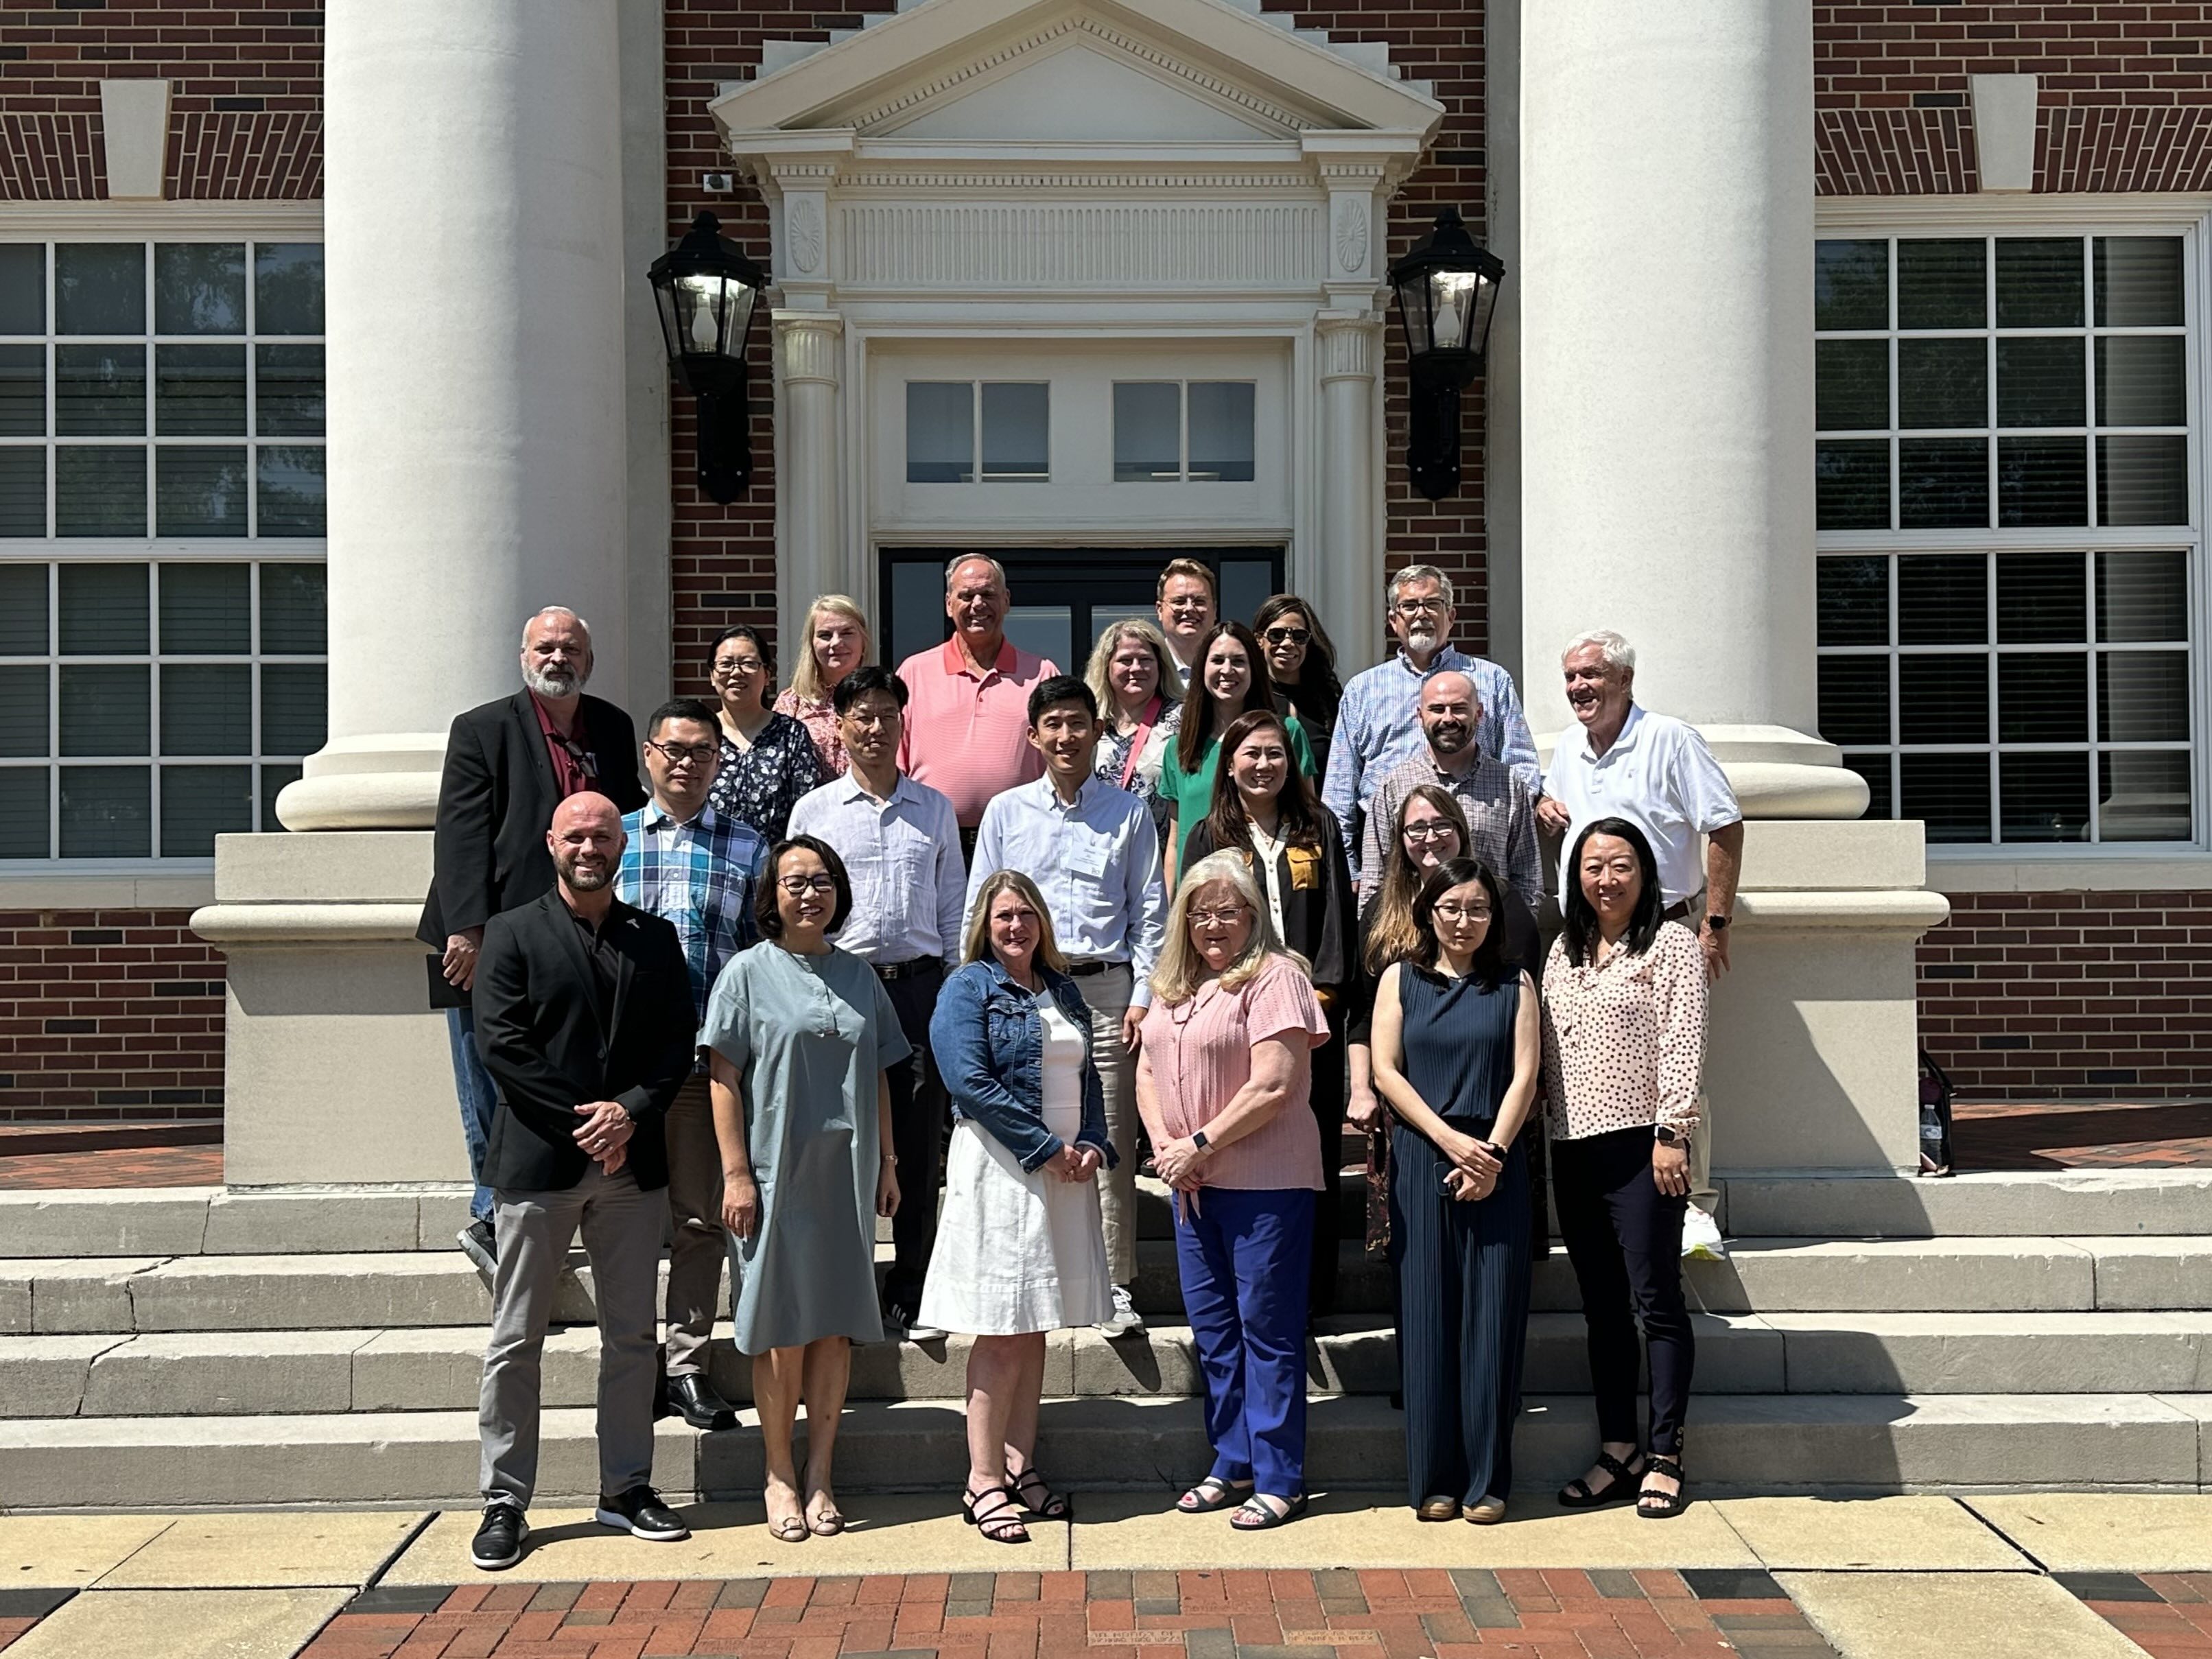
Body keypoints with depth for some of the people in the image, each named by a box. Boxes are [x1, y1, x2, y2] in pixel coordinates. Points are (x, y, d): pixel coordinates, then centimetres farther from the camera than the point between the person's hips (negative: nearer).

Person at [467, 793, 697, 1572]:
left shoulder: (655, 938, 12)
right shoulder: (513, 933, 1)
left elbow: (680, 1041, 6)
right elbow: (499, 1042, -8)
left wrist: (630, 1111, -11)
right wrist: (582, 1121, -13)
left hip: (632, 1162, 4)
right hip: (537, 1160, -3)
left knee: (631, 1336, 9)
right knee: (517, 1340, 2)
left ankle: (625, 1486, 20)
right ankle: (504, 1499, 10)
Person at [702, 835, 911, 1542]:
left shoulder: (858, 977, 11)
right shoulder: (748, 974, -2)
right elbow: (724, 1080, -5)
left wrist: (886, 1163, 11)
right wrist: (736, 1174, -11)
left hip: (846, 1177, 4)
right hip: (774, 1174, -4)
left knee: (836, 1325, 6)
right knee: (781, 1329, 1)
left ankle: (819, 1475, 15)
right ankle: (779, 1478, 13)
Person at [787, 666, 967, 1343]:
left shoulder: (935, 809, 12)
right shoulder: (813, 810, 7)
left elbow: (953, 907, 14)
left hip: (920, 984, 2)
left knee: (918, 1146, 4)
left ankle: (910, 1298, 13)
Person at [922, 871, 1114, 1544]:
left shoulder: (1062, 990, 16)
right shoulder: (969, 988, -4)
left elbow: (1087, 1077, 18)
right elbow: (971, 1081, -15)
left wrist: (1094, 1145, 0)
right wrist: (1047, 1148, -16)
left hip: (1066, 1171, 6)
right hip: (1000, 1171, -6)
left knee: (1035, 1325, 10)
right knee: (1001, 1332, -5)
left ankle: (1019, 1465, 18)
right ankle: (983, 1482, 1)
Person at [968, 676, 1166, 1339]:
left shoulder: (1129, 813, 8)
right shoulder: (1006, 812, 9)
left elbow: (1149, 911, 8)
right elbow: (979, 910, 10)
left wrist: (1144, 995, -1)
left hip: (1106, 989, 0)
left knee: (1111, 1141, 0)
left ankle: (1114, 1288, 8)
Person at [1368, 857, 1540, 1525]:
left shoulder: (1514, 985, 10)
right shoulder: (1400, 980, 10)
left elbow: (1524, 1076, 2)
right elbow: (1386, 1072, 1)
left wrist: (1491, 1155, -11)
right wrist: (1451, 1139, -9)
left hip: (1496, 1164, 0)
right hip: (1420, 1162, 0)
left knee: (1491, 1317, -1)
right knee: (1426, 1316, 0)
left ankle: (1487, 1480, 6)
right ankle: (1434, 1478, 7)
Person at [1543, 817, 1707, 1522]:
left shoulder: (1671, 943, -2)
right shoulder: (1564, 950, 17)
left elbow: (1683, 1043, -10)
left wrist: (1671, 1132, -17)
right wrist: (1543, 1135, 13)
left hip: (1642, 1145, -6)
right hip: (1575, 1147, 6)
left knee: (1655, 1300, -3)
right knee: (1602, 1306, 9)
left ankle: (1664, 1458, 3)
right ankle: (1617, 1450, 16)